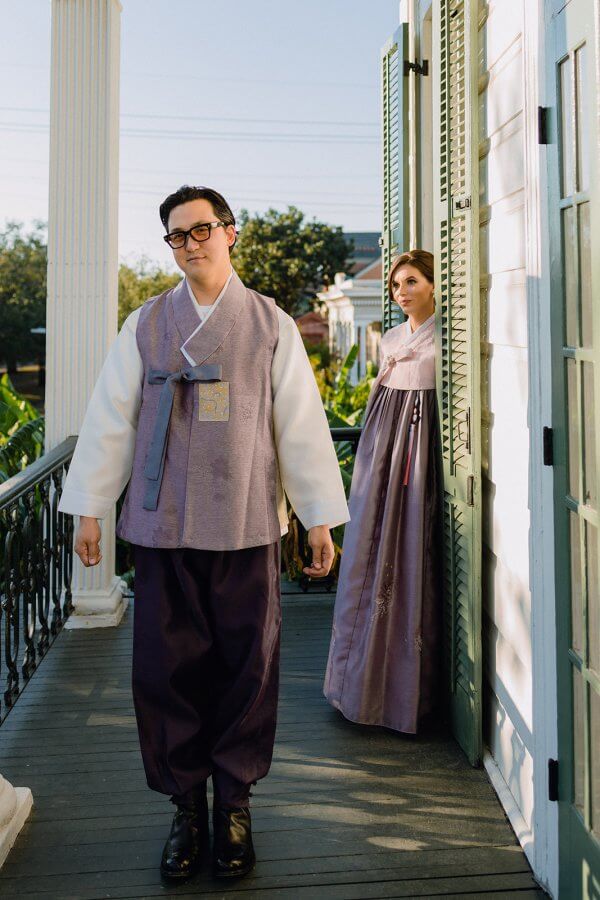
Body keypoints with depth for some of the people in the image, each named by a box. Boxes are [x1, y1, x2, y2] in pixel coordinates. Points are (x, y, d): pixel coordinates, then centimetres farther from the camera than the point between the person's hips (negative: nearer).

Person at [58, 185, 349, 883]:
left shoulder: (271, 326, 7)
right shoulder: (145, 326, 8)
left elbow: (301, 424, 6)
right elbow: (109, 420, 9)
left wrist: (319, 518, 4)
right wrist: (89, 509, 8)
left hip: (247, 527, 0)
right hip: (162, 525, 1)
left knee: (247, 668, 4)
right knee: (166, 668, 3)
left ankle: (233, 805, 21)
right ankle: (187, 806, 20)